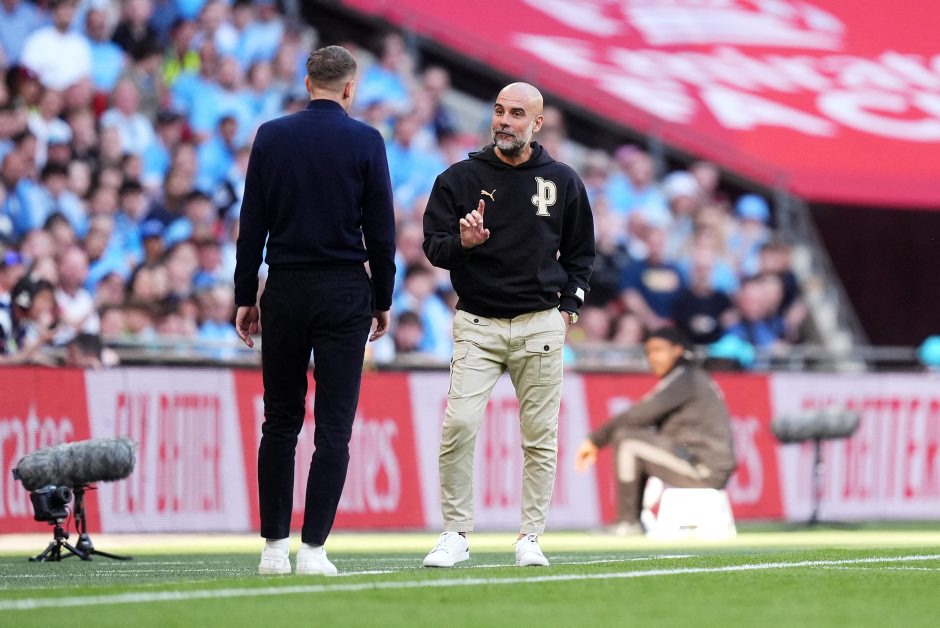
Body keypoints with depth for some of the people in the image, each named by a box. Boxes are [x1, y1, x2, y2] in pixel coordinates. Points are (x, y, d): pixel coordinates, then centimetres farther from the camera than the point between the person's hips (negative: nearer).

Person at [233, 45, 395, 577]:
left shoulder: (271, 136, 3)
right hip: (345, 293, -2)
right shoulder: (365, 141, -3)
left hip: (284, 292, 2)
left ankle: (275, 547, 8)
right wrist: (383, 302, 6)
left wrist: (246, 297, 8)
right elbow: (381, 231, -3)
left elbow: (251, 227, 2)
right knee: (334, 427, -1)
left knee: (281, 423, 10)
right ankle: (313, 548, -6)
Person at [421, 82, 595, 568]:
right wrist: (462, 242, -20)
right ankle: (456, 534, -4)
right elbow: (433, 246, 1)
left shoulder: (562, 181, 7)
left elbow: (580, 252, 17)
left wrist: (567, 307, 6)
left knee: (541, 435, 2)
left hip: (540, 325, 1)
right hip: (477, 325, -1)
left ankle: (530, 538, 11)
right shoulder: (460, 178, 2)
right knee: (459, 423, -14)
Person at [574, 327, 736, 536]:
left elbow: (639, 415, -15)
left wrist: (595, 440, -9)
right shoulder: (691, 378, 22)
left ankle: (629, 523, -9)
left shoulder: (685, 377, -8)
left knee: (626, 438, -12)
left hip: (704, 468, -10)